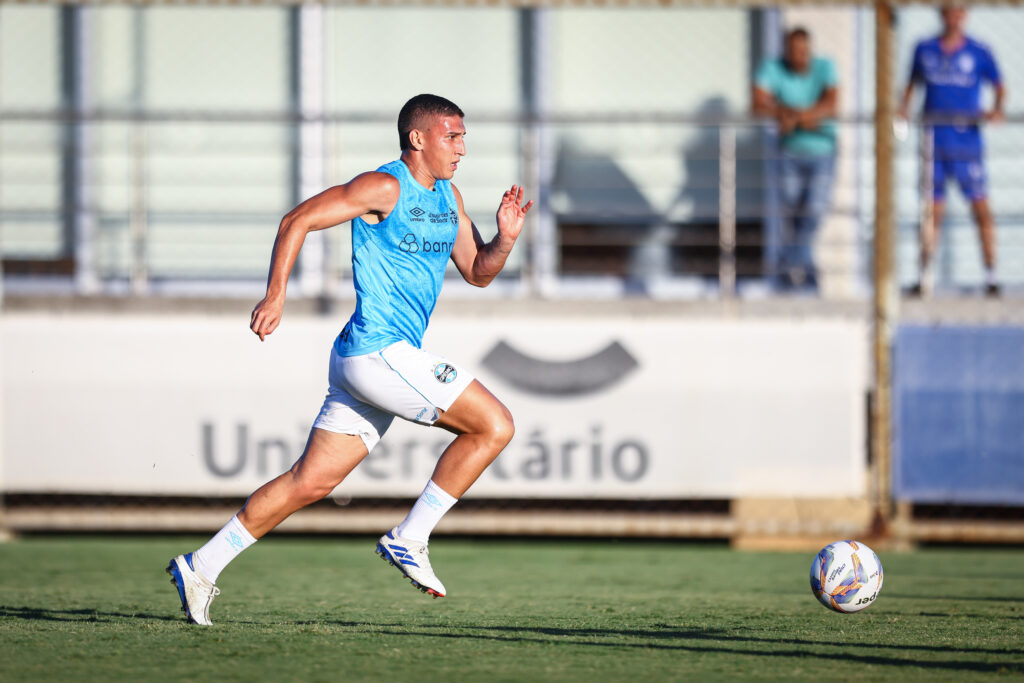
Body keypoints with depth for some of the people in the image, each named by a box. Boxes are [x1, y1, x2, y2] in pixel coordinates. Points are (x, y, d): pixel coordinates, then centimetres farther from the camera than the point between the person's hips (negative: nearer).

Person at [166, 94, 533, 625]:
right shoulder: (385, 188, -9)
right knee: (495, 426, -11)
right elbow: (297, 221, -10)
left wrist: (505, 238, 1)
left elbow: (477, 273, 21)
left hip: (382, 359, 9)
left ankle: (202, 566, 10)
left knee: (311, 481, 8)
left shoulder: (447, 197, 17)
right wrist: (276, 295, -16)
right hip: (378, 351, -9)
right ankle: (409, 538, -4)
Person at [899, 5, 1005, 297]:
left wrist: (997, 108, -13)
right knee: (932, 212, 4)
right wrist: (904, 107, 3)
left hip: (967, 140, -2)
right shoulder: (924, 50, 9)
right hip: (933, 141, 2)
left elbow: (999, 86, 6)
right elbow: (913, 83, 20)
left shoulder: (979, 53, 2)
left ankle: (991, 276, 0)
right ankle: (925, 276, 10)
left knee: (981, 208, -6)